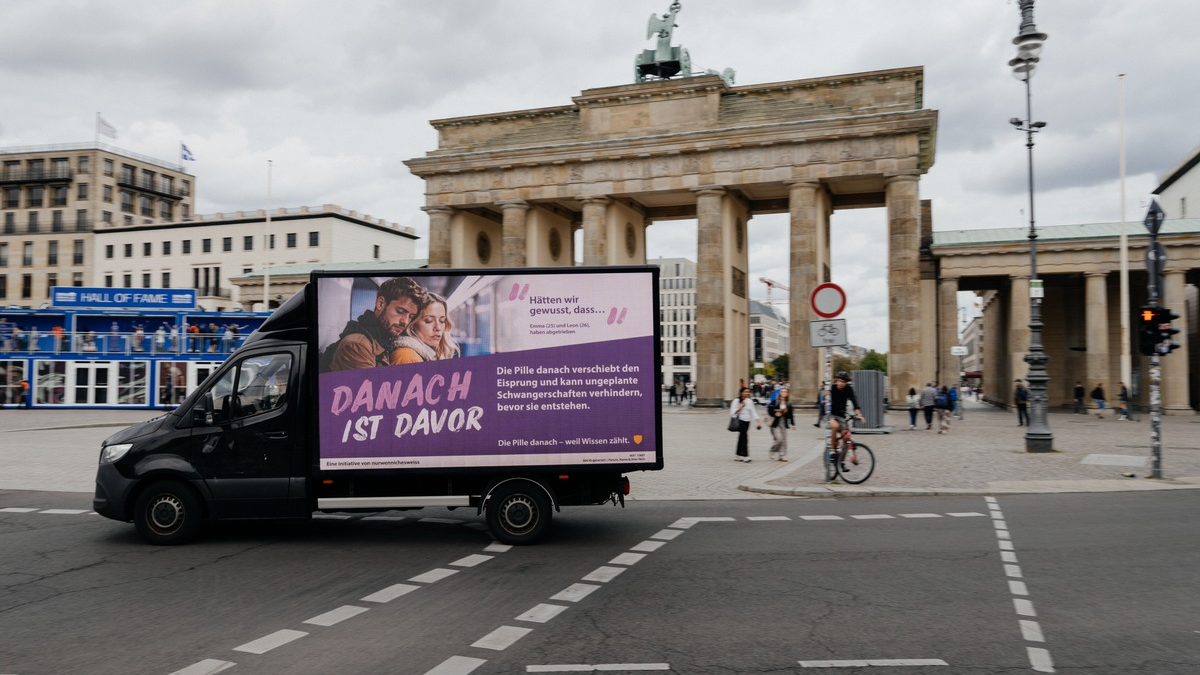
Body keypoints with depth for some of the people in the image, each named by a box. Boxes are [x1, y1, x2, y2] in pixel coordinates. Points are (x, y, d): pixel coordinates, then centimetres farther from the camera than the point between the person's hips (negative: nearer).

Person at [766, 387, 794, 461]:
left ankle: (782, 456, 13)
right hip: (775, 424, -5)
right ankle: (773, 452, 10)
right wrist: (775, 413, -21)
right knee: (779, 439, -13)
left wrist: (792, 423, 8)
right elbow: (769, 410, -5)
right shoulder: (775, 402, -6)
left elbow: (790, 415, 10)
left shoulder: (788, 404, 6)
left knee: (784, 440, 4)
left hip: (784, 424, 5)